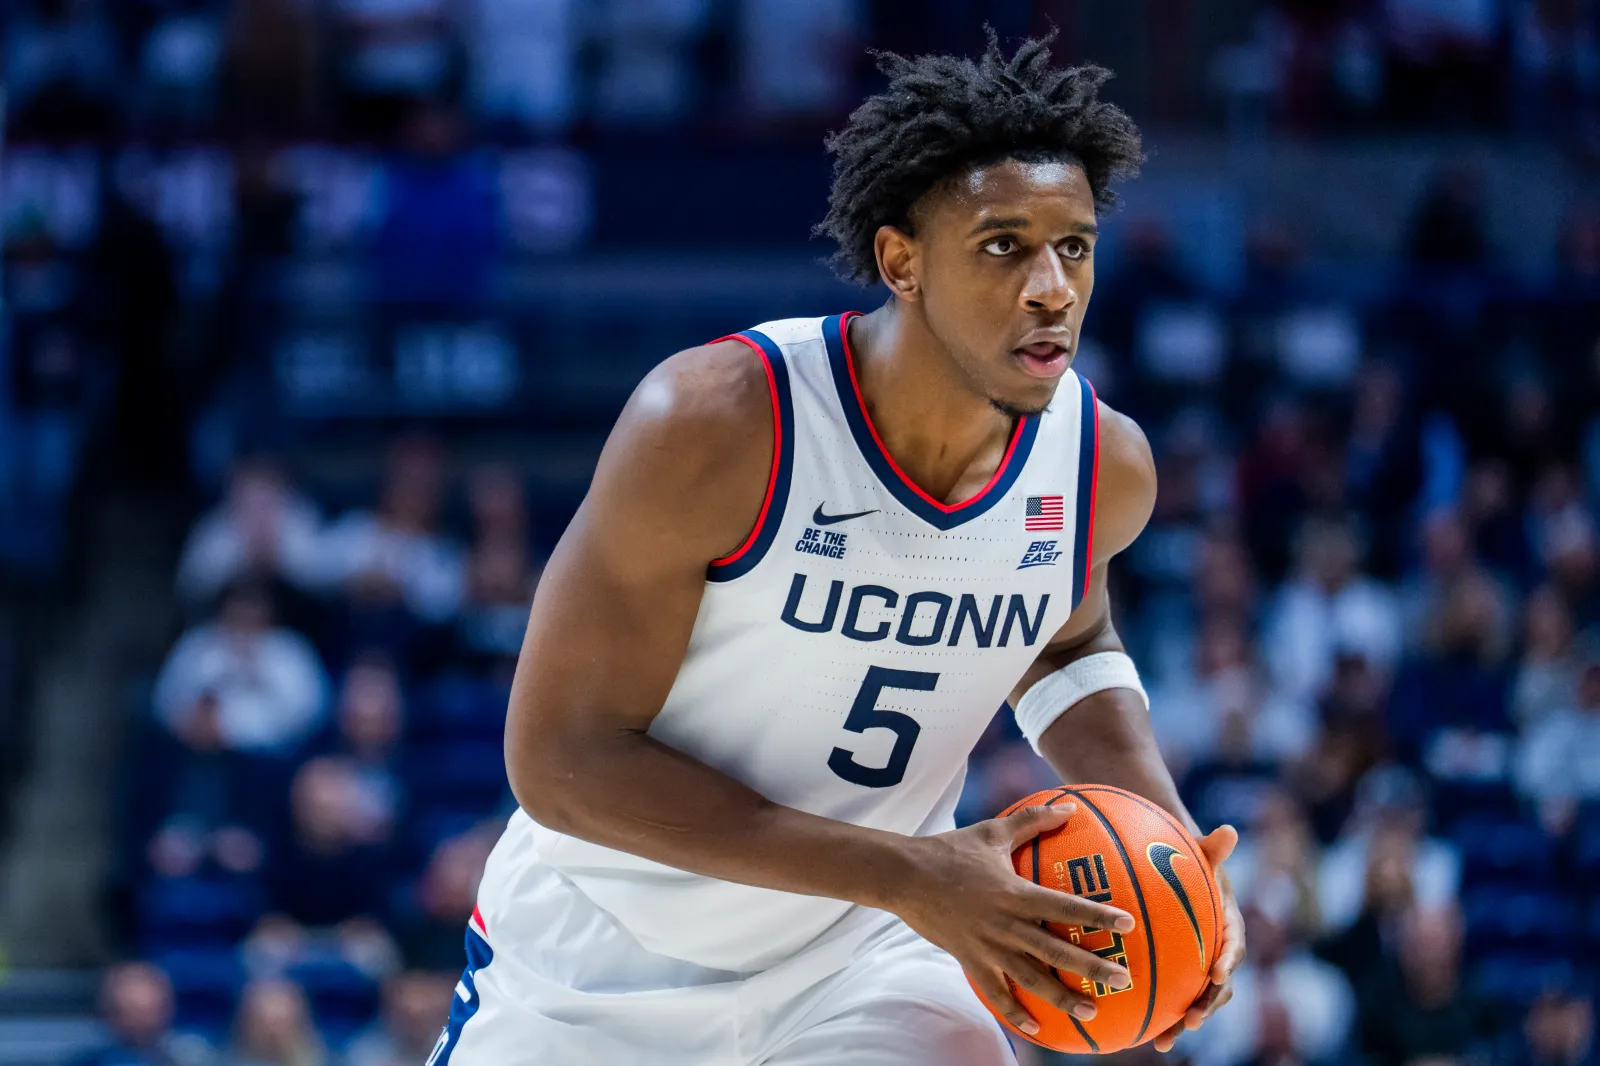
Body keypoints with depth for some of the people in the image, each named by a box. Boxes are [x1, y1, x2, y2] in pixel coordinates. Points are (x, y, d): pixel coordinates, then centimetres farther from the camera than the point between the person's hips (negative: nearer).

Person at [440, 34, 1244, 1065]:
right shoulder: (715, 421, -26)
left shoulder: (1107, 467, -10)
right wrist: (911, 875, -30)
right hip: (603, 969, -2)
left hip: (862, 962, 3)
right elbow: (562, 758, -25)